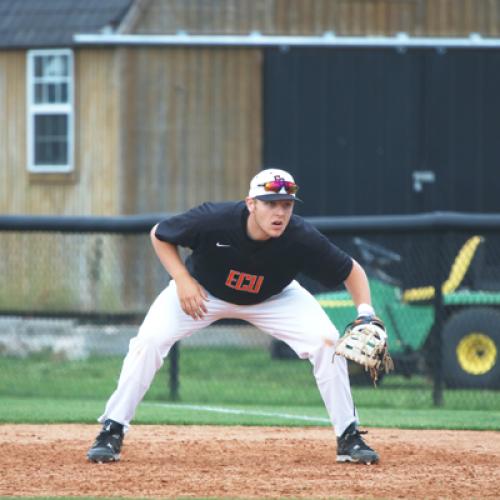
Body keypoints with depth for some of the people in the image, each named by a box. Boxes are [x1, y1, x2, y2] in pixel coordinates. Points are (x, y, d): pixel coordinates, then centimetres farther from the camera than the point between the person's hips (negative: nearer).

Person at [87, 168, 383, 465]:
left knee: (326, 340, -19)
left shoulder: (302, 238, -34)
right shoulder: (214, 221, -36)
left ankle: (349, 438, -4)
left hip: (273, 298, 1)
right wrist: (182, 280, -28)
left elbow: (353, 272, -21)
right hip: (204, 290, -1)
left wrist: (365, 314, -38)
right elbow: (160, 235, -16)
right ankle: (112, 432, -5)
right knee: (150, 340, -20)